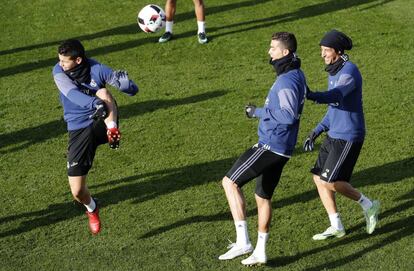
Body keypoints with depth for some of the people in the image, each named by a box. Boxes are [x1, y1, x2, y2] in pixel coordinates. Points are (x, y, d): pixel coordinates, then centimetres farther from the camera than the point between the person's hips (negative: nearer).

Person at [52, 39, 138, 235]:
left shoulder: (97, 69, -12)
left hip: (102, 123, -2)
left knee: (103, 92, -31)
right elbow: (72, 93, -29)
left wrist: (125, 84, -34)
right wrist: (95, 104, -46)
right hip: (79, 130, 2)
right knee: (77, 192, -2)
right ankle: (91, 209, 31)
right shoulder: (59, 71, -9)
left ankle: (112, 132, -41)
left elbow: (133, 90, -10)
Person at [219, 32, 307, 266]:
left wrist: (259, 112, -18)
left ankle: (243, 241, -12)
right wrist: (260, 111, 19)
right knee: (263, 197, 18)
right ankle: (260, 252, 26)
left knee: (230, 182, -9)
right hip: (281, 148, 10)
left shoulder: (288, 80, -19)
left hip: (271, 145, -10)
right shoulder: (296, 75, 14)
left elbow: (289, 115, -28)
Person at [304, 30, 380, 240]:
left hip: (349, 138, -10)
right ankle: (336, 227, 17)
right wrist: (316, 132, 11)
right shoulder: (334, 72, 11)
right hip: (334, 135, 10)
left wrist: (311, 95, -58)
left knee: (329, 182, -9)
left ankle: (368, 205, 10)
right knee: (319, 178, 7)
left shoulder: (349, 72, -19)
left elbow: (335, 97, -38)